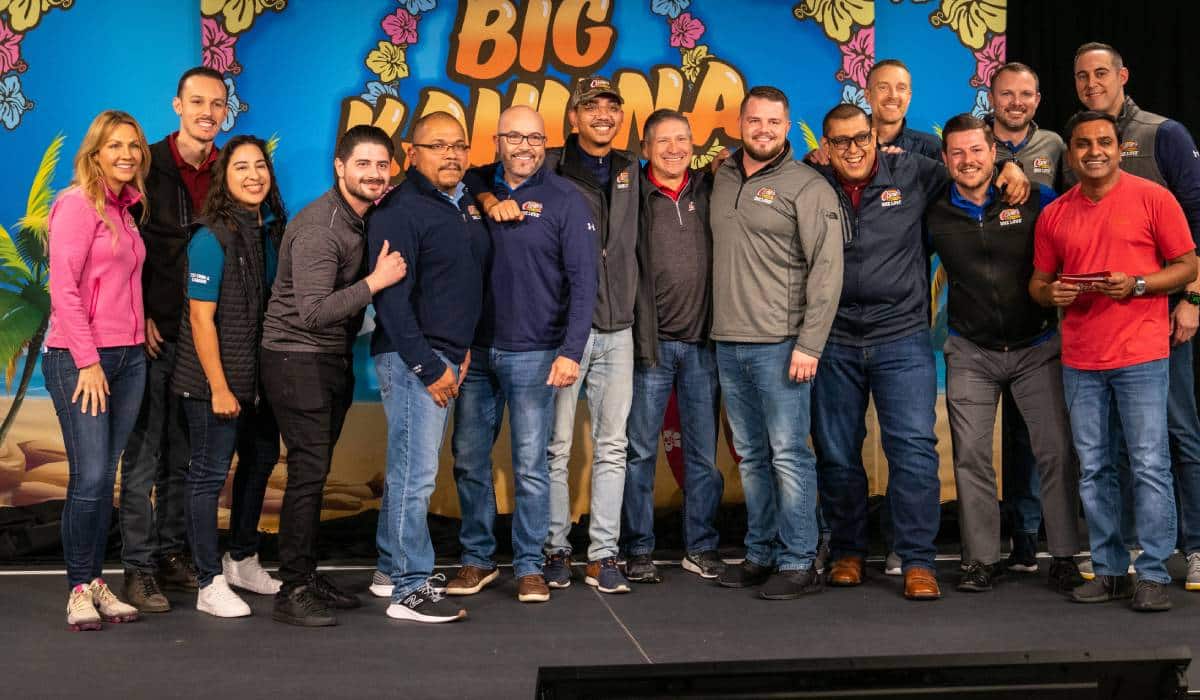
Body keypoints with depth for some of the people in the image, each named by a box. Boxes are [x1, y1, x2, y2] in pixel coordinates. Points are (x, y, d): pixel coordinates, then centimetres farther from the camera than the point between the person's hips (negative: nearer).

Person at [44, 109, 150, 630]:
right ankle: (79, 589, 6)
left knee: (106, 475, 9)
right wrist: (88, 362, -15)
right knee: (89, 475, -7)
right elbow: (63, 286, -14)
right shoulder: (77, 203, -8)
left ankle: (96, 582, 17)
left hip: (128, 357, 7)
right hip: (80, 358, -7)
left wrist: (141, 323, 5)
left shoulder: (124, 208, 15)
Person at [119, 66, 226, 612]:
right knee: (143, 456, 0)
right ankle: (138, 567, 9)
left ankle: (173, 555, 24)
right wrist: (139, 318, -10)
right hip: (152, 336, -4)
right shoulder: (146, 166, -4)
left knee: (183, 457, 12)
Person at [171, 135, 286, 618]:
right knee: (210, 473, 1)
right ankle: (210, 584, 11)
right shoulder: (212, 237, -15)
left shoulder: (273, 229, 5)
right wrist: (219, 387, -17)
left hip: (260, 374, 8)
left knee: (261, 460, 19)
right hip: (216, 378, -8)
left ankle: (243, 561, 37)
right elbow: (201, 317, -16)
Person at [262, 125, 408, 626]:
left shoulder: (366, 219, 9)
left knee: (314, 471, 14)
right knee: (308, 472, -9)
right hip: (298, 359, -9)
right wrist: (376, 281, -23)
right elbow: (313, 312, -27)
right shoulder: (319, 226, -20)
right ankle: (292, 592, -2)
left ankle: (306, 575, 23)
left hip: (335, 358, 9)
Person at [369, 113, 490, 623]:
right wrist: (428, 367, -17)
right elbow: (391, 299, -17)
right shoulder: (401, 210, -12)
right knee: (415, 475, -6)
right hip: (412, 360, -8)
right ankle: (411, 590, 2)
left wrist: (464, 347, 11)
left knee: (410, 471, 14)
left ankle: (393, 572, 23)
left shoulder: (466, 203, 14)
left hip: (447, 358, 8)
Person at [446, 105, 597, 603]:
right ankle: (477, 559, 22)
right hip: (475, 349, 4)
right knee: (469, 460, 8)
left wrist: (571, 351, -14)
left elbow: (583, 282, -6)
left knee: (530, 466, 1)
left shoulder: (565, 201, -3)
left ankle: (529, 566, 14)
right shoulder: (480, 187, 9)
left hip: (533, 355, -4)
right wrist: (488, 200, -7)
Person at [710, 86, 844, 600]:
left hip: (779, 344, -6)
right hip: (728, 344, 6)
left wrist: (809, 343, -16)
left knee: (789, 454, -4)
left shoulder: (807, 187, -4)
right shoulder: (722, 178, 13)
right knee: (751, 457, 12)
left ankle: (798, 563, 4)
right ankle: (761, 554, 21)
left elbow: (826, 269, -9)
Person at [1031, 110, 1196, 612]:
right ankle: (1109, 570, 18)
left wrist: (1136, 284, -15)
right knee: (1092, 469, 8)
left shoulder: (1152, 198, 0)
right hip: (1079, 359, 4)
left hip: (1141, 354, -4)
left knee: (1150, 466, -3)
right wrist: (1052, 292, -7)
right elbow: (1038, 282, 16)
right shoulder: (1054, 215, 10)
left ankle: (1153, 574, 5)